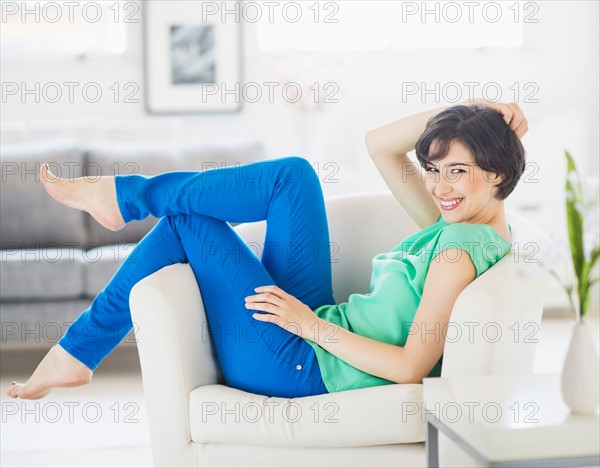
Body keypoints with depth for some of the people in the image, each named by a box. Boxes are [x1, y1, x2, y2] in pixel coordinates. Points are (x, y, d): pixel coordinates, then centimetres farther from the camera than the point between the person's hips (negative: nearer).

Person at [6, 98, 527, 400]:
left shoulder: (459, 250, -21)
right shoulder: (454, 225, 6)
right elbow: (379, 145, 8)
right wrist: (473, 109, -1)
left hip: (301, 367, -9)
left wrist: (313, 325, -22)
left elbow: (411, 368, -26)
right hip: (316, 325, 9)